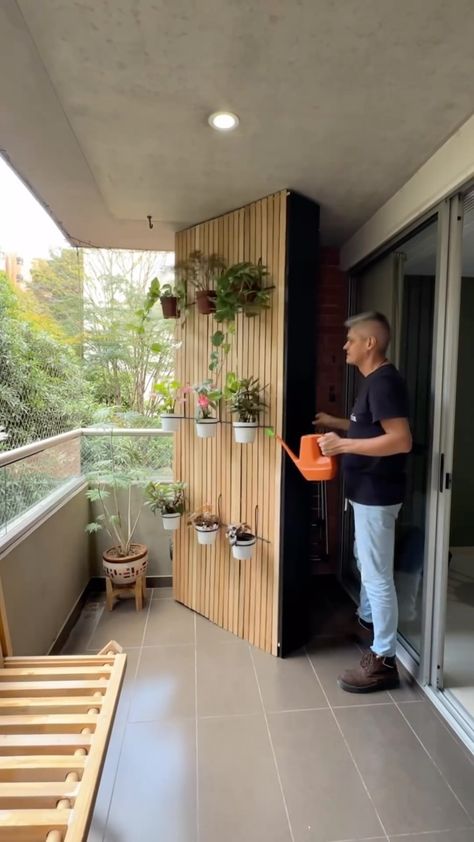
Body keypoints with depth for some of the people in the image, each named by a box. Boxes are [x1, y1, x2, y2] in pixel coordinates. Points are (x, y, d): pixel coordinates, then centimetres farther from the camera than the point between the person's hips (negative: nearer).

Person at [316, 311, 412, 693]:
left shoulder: (384, 382, -20)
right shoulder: (376, 381, 11)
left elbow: (401, 440, -28)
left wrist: (343, 444, -27)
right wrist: (336, 423, 16)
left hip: (377, 493, -11)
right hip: (367, 491, 11)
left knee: (378, 574, 0)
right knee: (365, 561, 26)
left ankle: (384, 660, 16)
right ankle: (367, 619, 49)